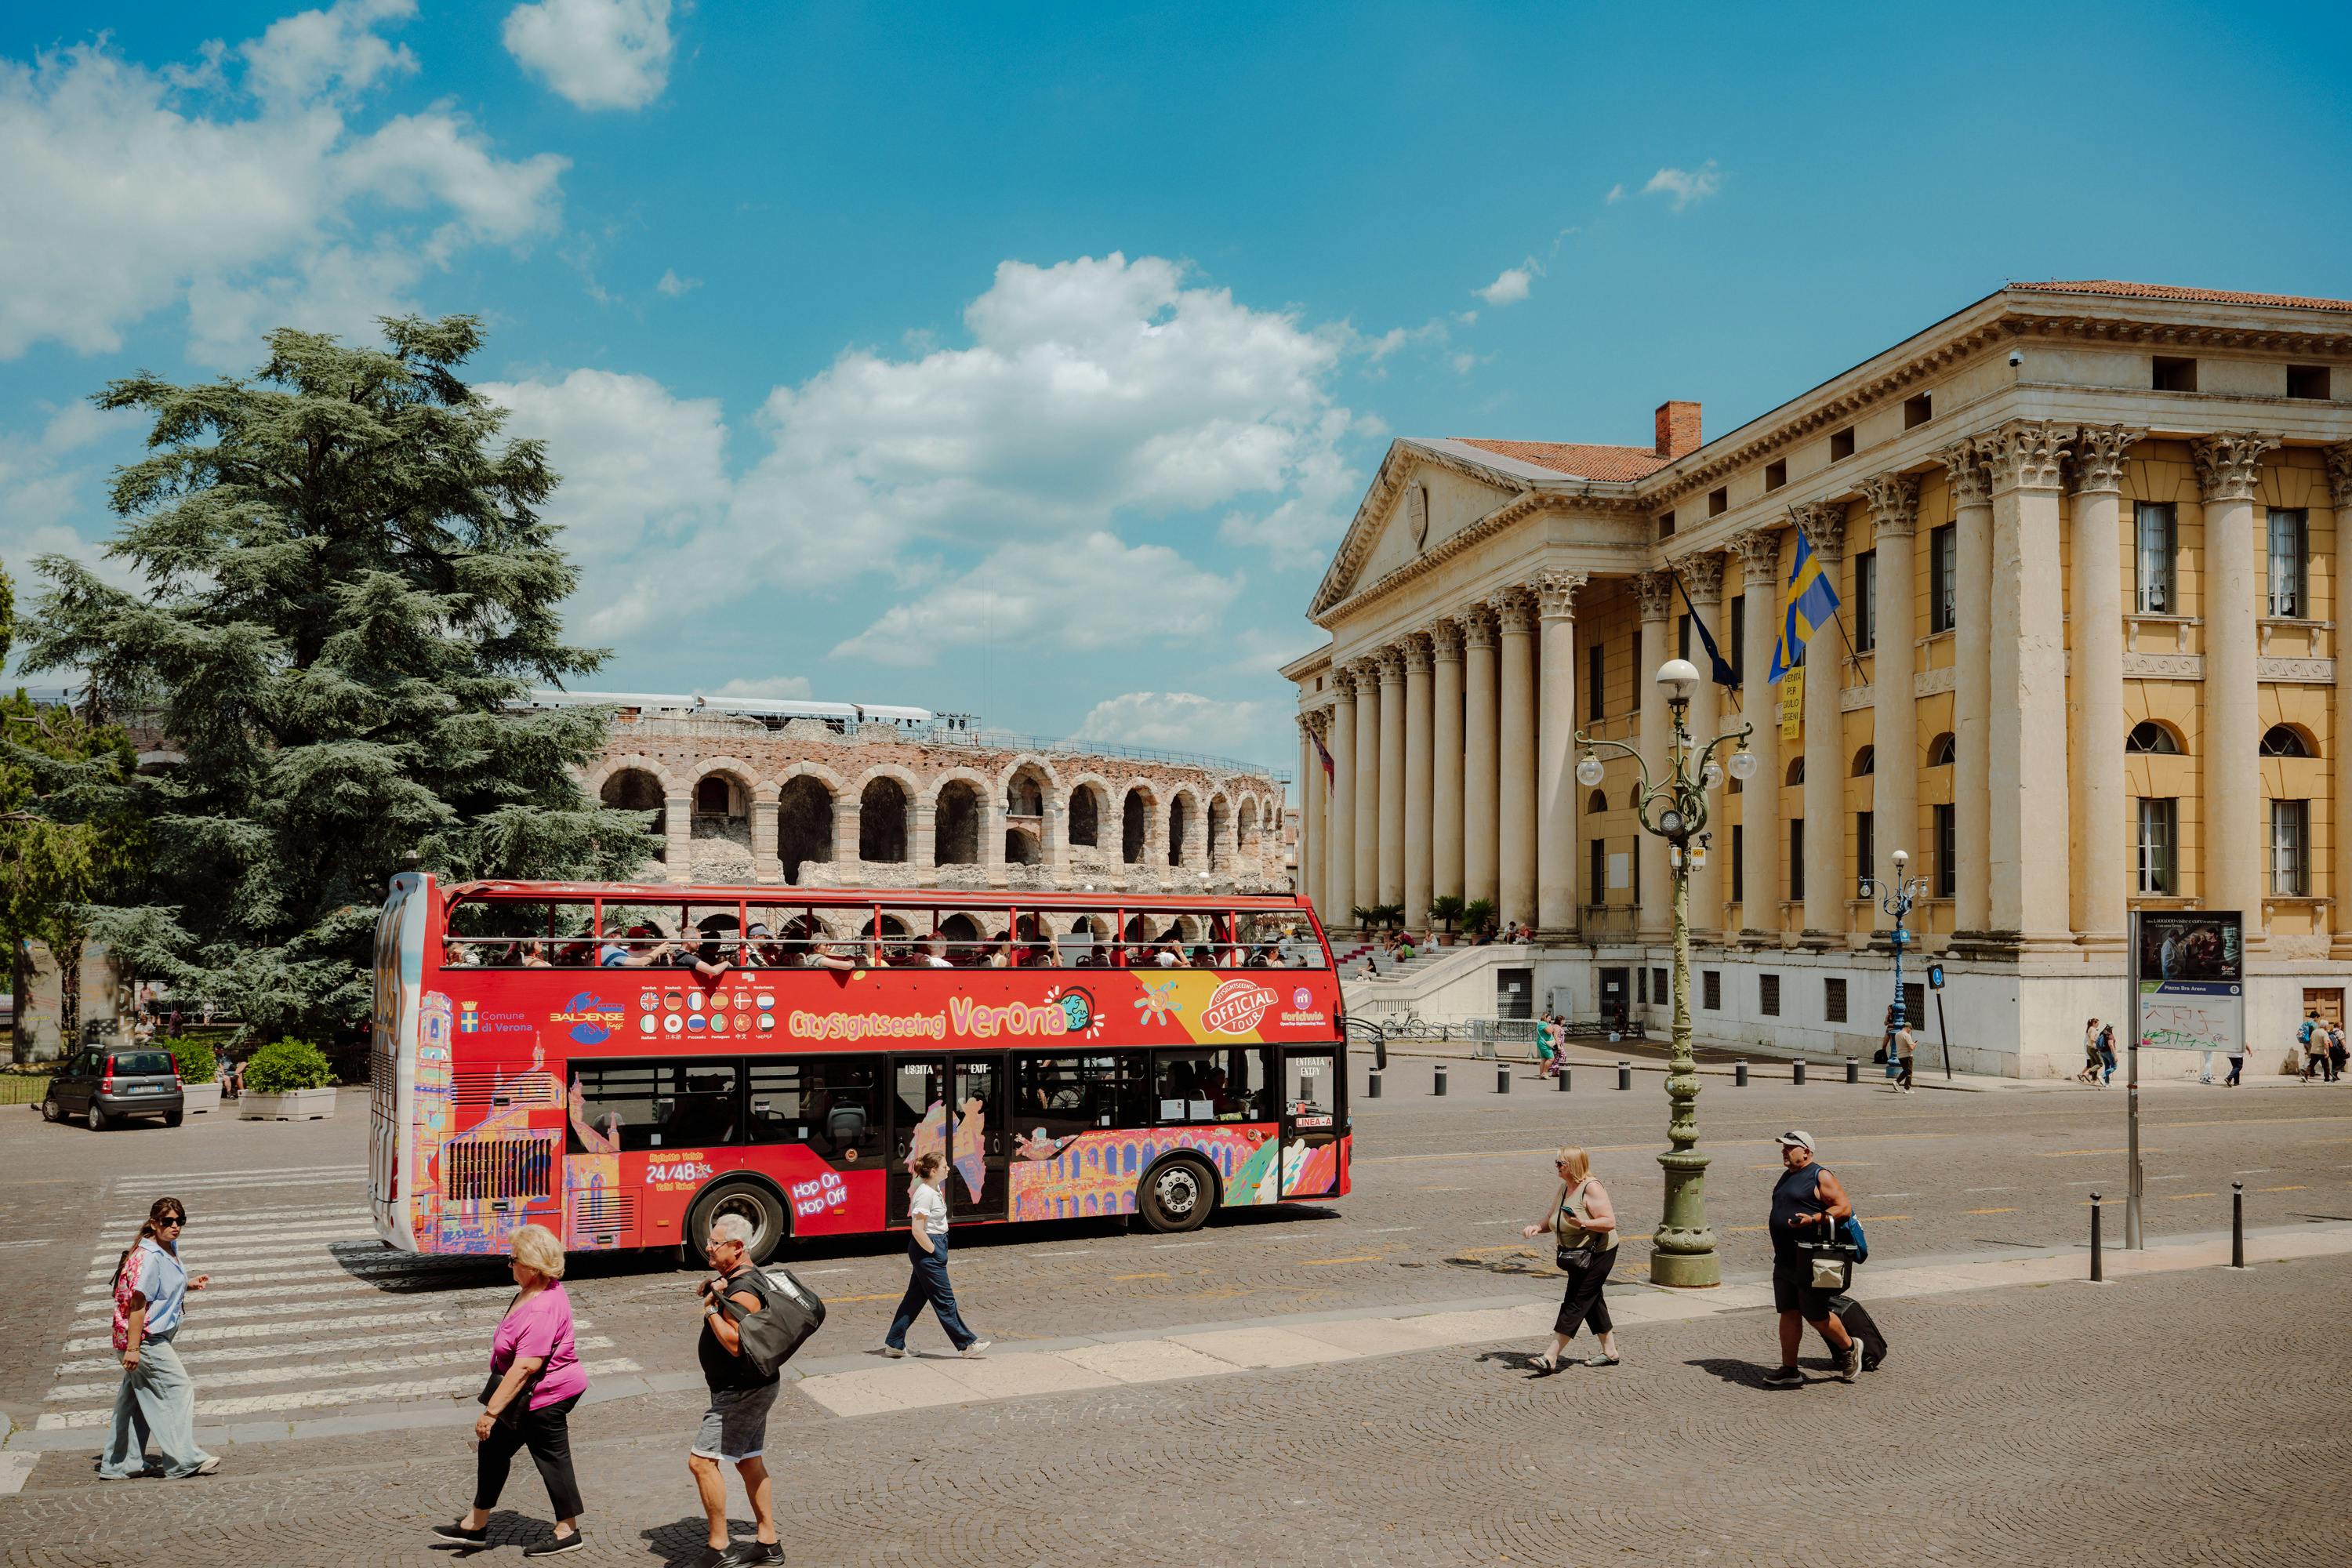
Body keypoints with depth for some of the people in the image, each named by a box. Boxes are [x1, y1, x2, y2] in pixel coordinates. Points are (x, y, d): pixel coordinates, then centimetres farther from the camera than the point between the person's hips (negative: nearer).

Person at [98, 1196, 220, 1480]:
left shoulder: (169, 1250, 10)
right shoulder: (148, 1257, -21)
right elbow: (137, 1302, -23)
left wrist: (189, 1285, 10)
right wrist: (132, 1347, -25)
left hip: (155, 1338, 10)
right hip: (145, 1339, -10)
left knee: (135, 1398, 15)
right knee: (179, 1389, -6)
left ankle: (119, 1465, 23)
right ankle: (183, 1460, 0)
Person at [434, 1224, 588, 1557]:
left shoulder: (541, 1311, -31)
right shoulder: (538, 1290, 1)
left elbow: (524, 1367, -33)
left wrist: (491, 1411, -29)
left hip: (544, 1398, -10)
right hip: (530, 1395, 10)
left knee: (552, 1459, 5)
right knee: (493, 1448, 17)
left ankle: (569, 1533, 23)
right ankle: (475, 1525, 31)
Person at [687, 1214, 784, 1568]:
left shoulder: (743, 1292, -23)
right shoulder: (742, 1279, 9)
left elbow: (735, 1344, -30)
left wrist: (711, 1309, -21)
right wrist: (711, 1293, 1)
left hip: (742, 1392, -11)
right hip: (751, 1388, 11)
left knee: (701, 1460, -10)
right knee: (749, 1462, 16)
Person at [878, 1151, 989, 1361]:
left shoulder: (934, 1190, 10)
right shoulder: (925, 1194, -20)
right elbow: (917, 1230, -23)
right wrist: (933, 1251, -16)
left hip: (933, 1248, 10)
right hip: (927, 1251, -10)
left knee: (915, 1297, 14)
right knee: (944, 1300, 0)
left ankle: (894, 1344, 21)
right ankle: (967, 1344, 7)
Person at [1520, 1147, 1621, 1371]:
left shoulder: (1591, 1188, -19)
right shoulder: (1564, 1188, 8)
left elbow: (1610, 1222, -24)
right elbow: (1551, 1219, 12)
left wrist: (1582, 1223, -36)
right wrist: (1537, 1227, -9)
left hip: (1597, 1254, -9)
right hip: (1577, 1255, 9)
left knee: (1576, 1303, -9)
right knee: (1592, 1301, 16)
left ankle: (1551, 1357, -11)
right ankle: (1610, 1352, 28)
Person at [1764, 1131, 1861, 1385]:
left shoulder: (1820, 1177, -9)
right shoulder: (1787, 1176, 17)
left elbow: (1845, 1207, -14)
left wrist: (1813, 1219, -25)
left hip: (1811, 1261, -8)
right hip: (1785, 1260, 8)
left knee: (1815, 1314, -3)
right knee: (1788, 1314, 7)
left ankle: (1848, 1348, 21)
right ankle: (1789, 1369, 12)